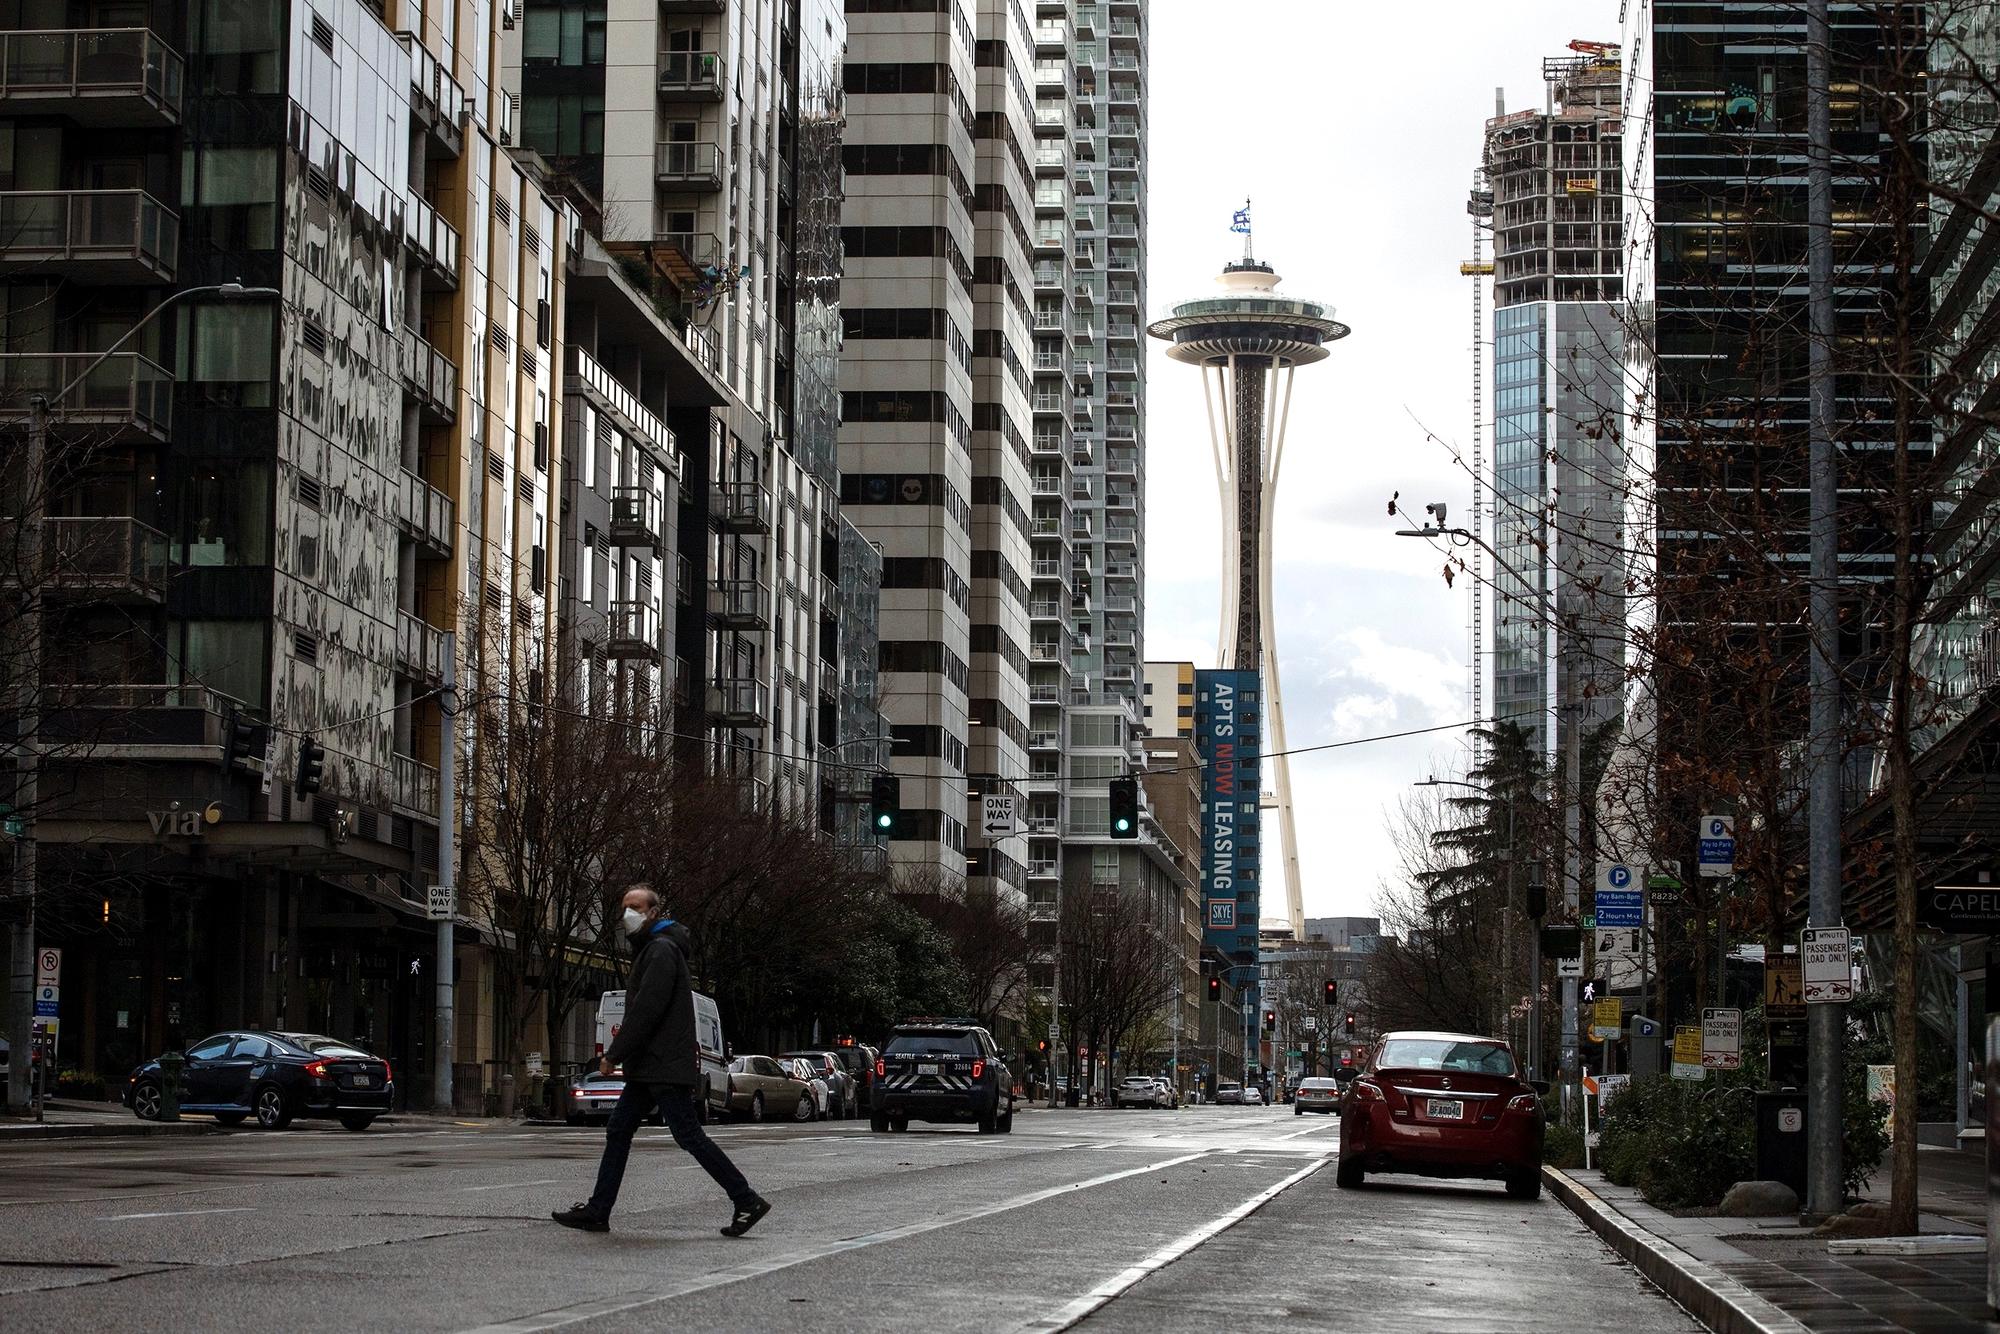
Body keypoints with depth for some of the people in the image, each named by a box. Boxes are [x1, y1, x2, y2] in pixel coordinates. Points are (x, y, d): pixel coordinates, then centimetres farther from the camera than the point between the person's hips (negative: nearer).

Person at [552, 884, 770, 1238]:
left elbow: (646, 1009, -21)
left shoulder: (662, 949, -13)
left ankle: (747, 1202, -8)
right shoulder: (649, 948, 20)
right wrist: (621, 1054, 15)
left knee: (689, 1136, -10)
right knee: (618, 1132, 10)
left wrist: (614, 1054, -18)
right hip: (648, 1068, 11)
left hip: (665, 1067, -11)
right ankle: (597, 1211, 12)